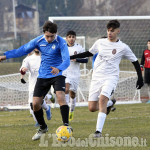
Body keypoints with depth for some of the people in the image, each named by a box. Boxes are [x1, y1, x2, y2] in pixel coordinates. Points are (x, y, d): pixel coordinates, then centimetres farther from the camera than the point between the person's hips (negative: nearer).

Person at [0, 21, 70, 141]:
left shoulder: (61, 42, -16)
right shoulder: (39, 41, -3)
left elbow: (66, 60, -26)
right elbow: (23, 50, 7)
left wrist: (58, 68, -47)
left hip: (57, 75, -4)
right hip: (43, 76, 4)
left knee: (61, 97, -28)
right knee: (36, 103, 0)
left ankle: (66, 126, -21)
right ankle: (43, 128, 23)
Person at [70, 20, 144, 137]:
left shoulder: (123, 47, -1)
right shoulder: (100, 43, 8)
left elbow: (135, 62, 9)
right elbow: (89, 53, 24)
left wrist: (140, 78, 4)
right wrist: (72, 57, 21)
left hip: (111, 78, -4)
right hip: (96, 77, 4)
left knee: (102, 99, -30)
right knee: (92, 108, 0)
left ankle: (99, 131, -31)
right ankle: (109, 104, 36)